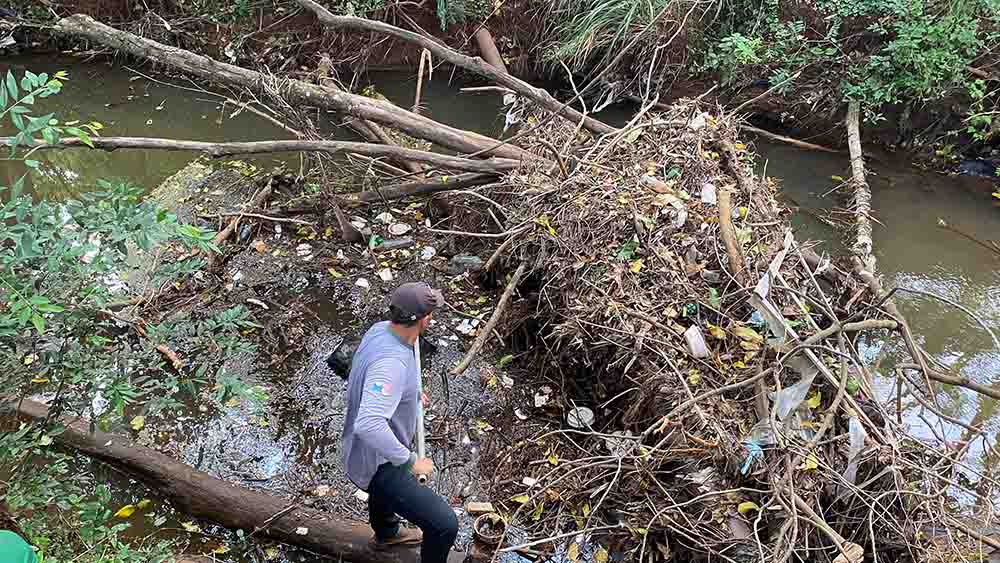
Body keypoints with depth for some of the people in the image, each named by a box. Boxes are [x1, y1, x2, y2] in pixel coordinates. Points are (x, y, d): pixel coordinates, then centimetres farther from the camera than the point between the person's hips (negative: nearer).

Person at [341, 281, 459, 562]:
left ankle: (386, 533, 71)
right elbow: (369, 425, -46)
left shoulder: (380, 329, -9)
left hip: (374, 454, 10)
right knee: (444, 525, -10)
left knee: (384, 492, 40)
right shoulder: (391, 362, -38)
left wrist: (410, 395, 12)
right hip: (378, 465, -10)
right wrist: (410, 461, -34)